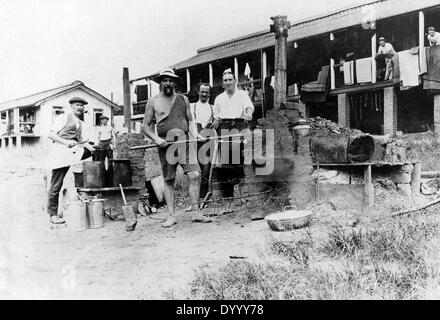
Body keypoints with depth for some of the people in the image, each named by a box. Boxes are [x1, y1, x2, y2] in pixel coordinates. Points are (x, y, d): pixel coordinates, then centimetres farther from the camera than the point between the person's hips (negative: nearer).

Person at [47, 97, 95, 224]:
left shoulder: (80, 123, 20)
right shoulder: (63, 117, 0)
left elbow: (80, 141, 18)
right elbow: (51, 135, -8)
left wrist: (87, 146, -4)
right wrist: (66, 142, -22)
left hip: (73, 151, 7)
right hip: (61, 152, -7)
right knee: (56, 185, -3)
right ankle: (53, 215, 8)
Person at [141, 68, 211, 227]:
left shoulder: (183, 99, 15)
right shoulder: (153, 102, 8)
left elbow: (190, 121, 18)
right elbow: (145, 126, 6)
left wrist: (195, 135, -1)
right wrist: (156, 138, -11)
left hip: (185, 142, 1)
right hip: (165, 144, -1)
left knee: (195, 175, -11)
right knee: (168, 180, 3)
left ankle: (196, 213, -3)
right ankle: (171, 216, 12)